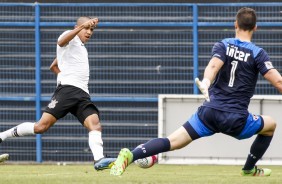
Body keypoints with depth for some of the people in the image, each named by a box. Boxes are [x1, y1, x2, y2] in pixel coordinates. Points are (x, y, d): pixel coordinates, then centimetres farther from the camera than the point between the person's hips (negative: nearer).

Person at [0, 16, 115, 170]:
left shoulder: (81, 47, 31)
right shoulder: (71, 38, 6)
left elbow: (53, 66, 40)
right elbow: (61, 42, -23)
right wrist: (81, 26, -35)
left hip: (83, 94, 8)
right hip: (67, 89, -8)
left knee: (95, 124, -17)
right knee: (41, 126, -17)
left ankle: (99, 160, -33)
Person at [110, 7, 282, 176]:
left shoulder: (223, 45, 8)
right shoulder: (258, 54, 3)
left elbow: (213, 65, -15)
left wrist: (206, 81, -34)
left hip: (209, 112, 2)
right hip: (236, 121, -2)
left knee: (173, 142, -6)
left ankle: (131, 155, -30)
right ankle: (249, 168, 34)